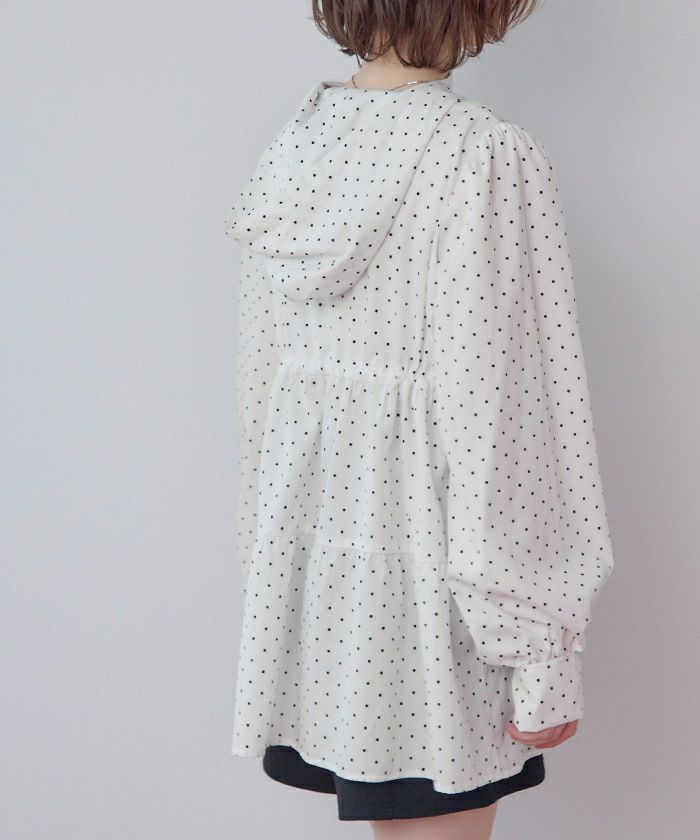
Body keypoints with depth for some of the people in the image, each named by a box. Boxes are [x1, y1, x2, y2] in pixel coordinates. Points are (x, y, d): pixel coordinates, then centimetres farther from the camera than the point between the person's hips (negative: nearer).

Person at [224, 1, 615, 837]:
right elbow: (496, 414, -17)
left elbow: (261, 377, 11)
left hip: (307, 536, 7)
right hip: (424, 555, -7)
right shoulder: (489, 158, -15)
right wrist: (541, 652, -10)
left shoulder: (292, 142, 5)